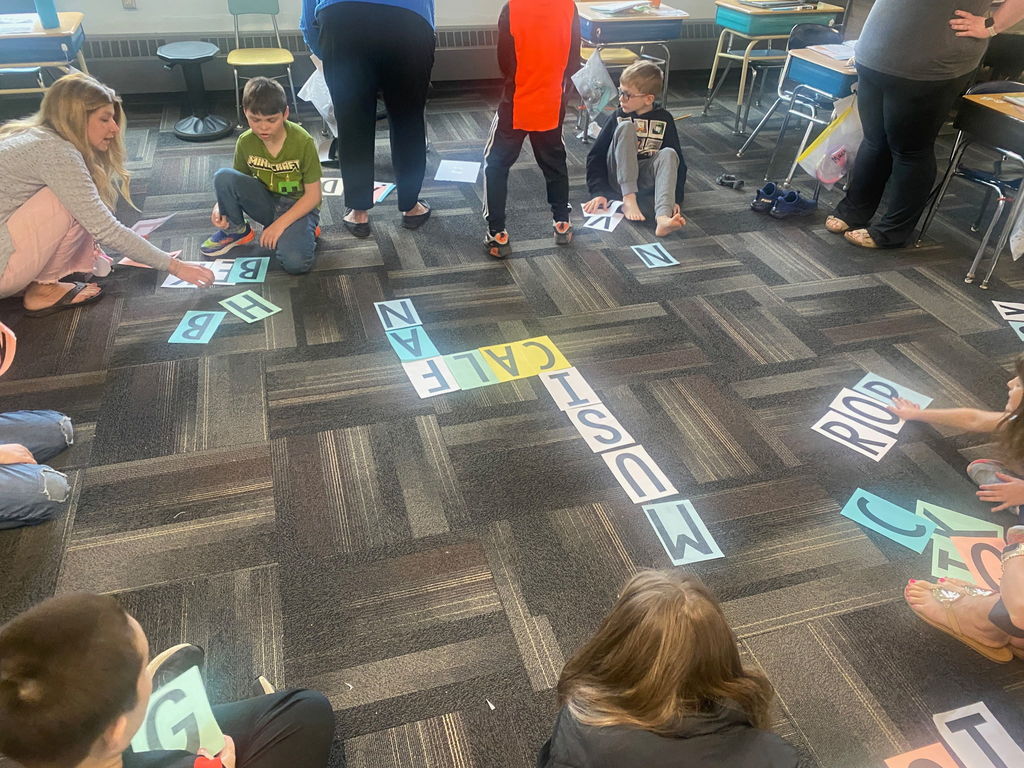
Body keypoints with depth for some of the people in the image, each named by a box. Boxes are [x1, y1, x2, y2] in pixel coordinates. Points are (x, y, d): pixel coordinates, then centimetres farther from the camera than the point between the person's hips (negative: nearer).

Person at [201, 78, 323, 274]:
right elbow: (235, 183, 4)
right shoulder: (246, 142, -8)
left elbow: (313, 196, -15)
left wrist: (279, 224, -23)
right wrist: (221, 205, -18)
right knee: (223, 176, -23)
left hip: (298, 207, -4)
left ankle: (304, 231, 2)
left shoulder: (303, 142, -19)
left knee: (295, 263, -33)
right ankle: (235, 230, 2)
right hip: (266, 203, 4)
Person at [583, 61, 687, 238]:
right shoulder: (619, 117, -1)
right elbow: (595, 155, -4)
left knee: (669, 154, -30)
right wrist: (598, 193, -17)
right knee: (626, 127, -23)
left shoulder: (664, 118, 0)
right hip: (618, 177, -1)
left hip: (646, 178, 1)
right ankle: (628, 200, -34)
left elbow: (678, 161, -1)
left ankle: (663, 218, -52)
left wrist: (676, 200, -14)